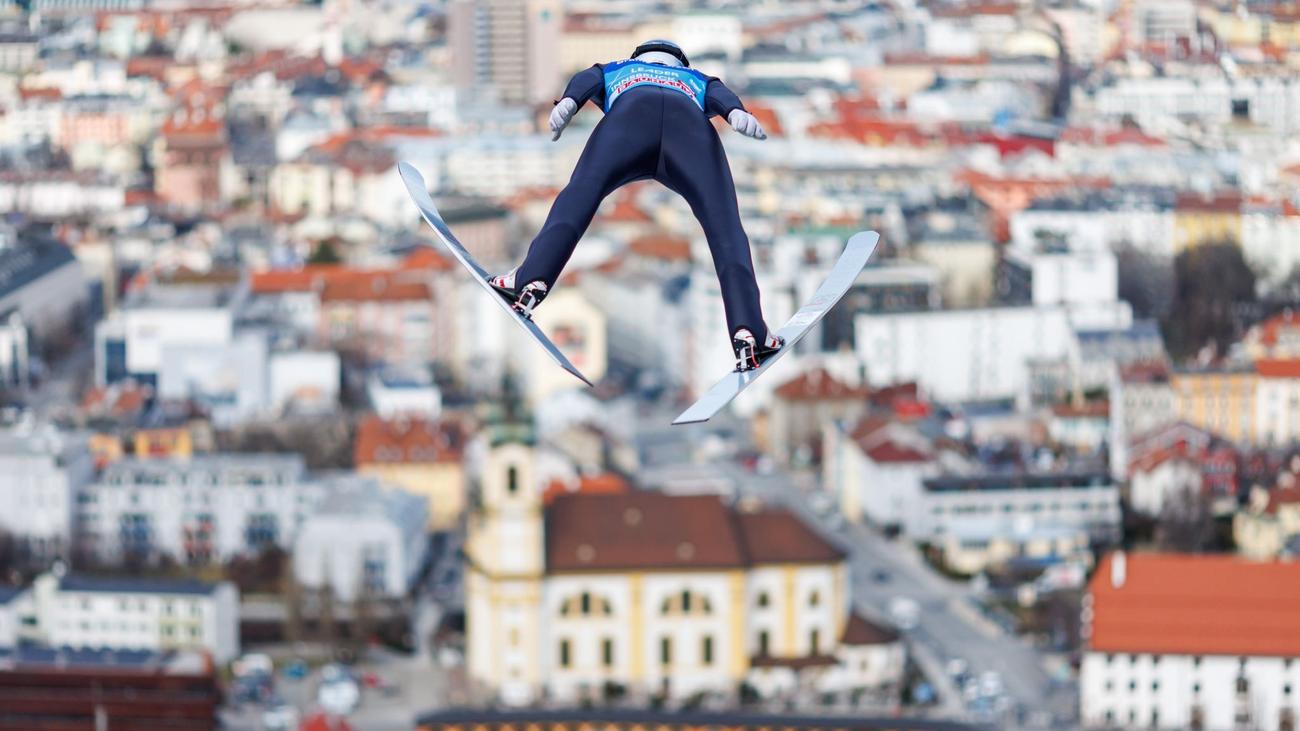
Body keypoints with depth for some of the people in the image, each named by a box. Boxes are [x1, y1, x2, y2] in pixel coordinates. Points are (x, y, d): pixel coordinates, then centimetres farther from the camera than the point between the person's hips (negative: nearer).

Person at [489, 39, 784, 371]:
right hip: (692, 122, 0)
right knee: (725, 229, -4)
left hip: (630, 114, 0)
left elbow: (586, 80, 21)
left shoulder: (614, 71, 45)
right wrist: (737, 113, 2)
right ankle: (748, 334, -21)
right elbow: (720, 95, 22)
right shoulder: (698, 80, 46)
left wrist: (568, 102, 1)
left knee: (578, 198, 2)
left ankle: (532, 282, -21)